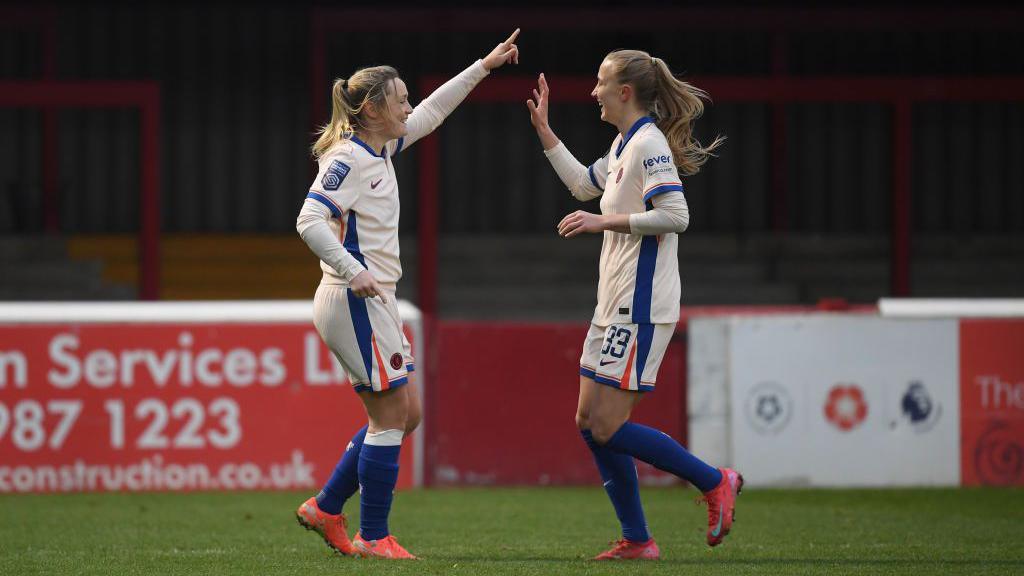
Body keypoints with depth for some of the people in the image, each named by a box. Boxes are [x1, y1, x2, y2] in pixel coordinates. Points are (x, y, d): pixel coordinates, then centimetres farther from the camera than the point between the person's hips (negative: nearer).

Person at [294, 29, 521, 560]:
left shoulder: (380, 149, 13)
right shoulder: (349, 159, -14)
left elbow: (431, 112, 26)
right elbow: (310, 221, -23)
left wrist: (484, 67, 28)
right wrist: (354, 273, -26)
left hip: (372, 302, 10)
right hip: (355, 301, -10)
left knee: (405, 413, 11)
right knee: (390, 415, -7)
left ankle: (326, 508, 17)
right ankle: (373, 537, -2)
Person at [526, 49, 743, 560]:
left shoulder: (648, 143, -14)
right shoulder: (624, 145, 16)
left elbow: (675, 215, -24)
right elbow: (583, 183, 35)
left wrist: (604, 221, -21)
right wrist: (543, 130, 32)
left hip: (640, 308, -10)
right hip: (616, 304, 10)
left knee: (608, 428, -11)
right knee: (589, 422, 7)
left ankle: (714, 482, 0)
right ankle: (637, 541, 10)